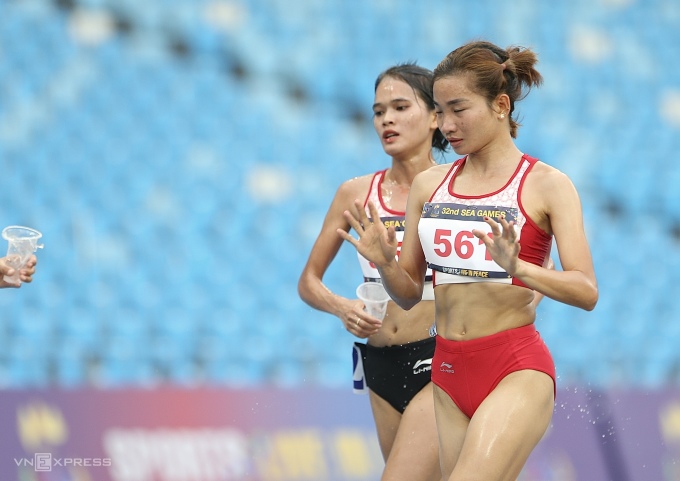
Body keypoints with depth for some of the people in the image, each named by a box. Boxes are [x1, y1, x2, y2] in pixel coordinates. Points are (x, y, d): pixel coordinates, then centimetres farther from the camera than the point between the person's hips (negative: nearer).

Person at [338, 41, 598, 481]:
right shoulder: (429, 184, 10)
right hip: (449, 372, 5)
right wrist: (384, 262, -7)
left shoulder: (545, 185, -4)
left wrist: (517, 267, -27)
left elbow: (587, 291, -11)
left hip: (517, 370, -5)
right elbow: (409, 295, 15)